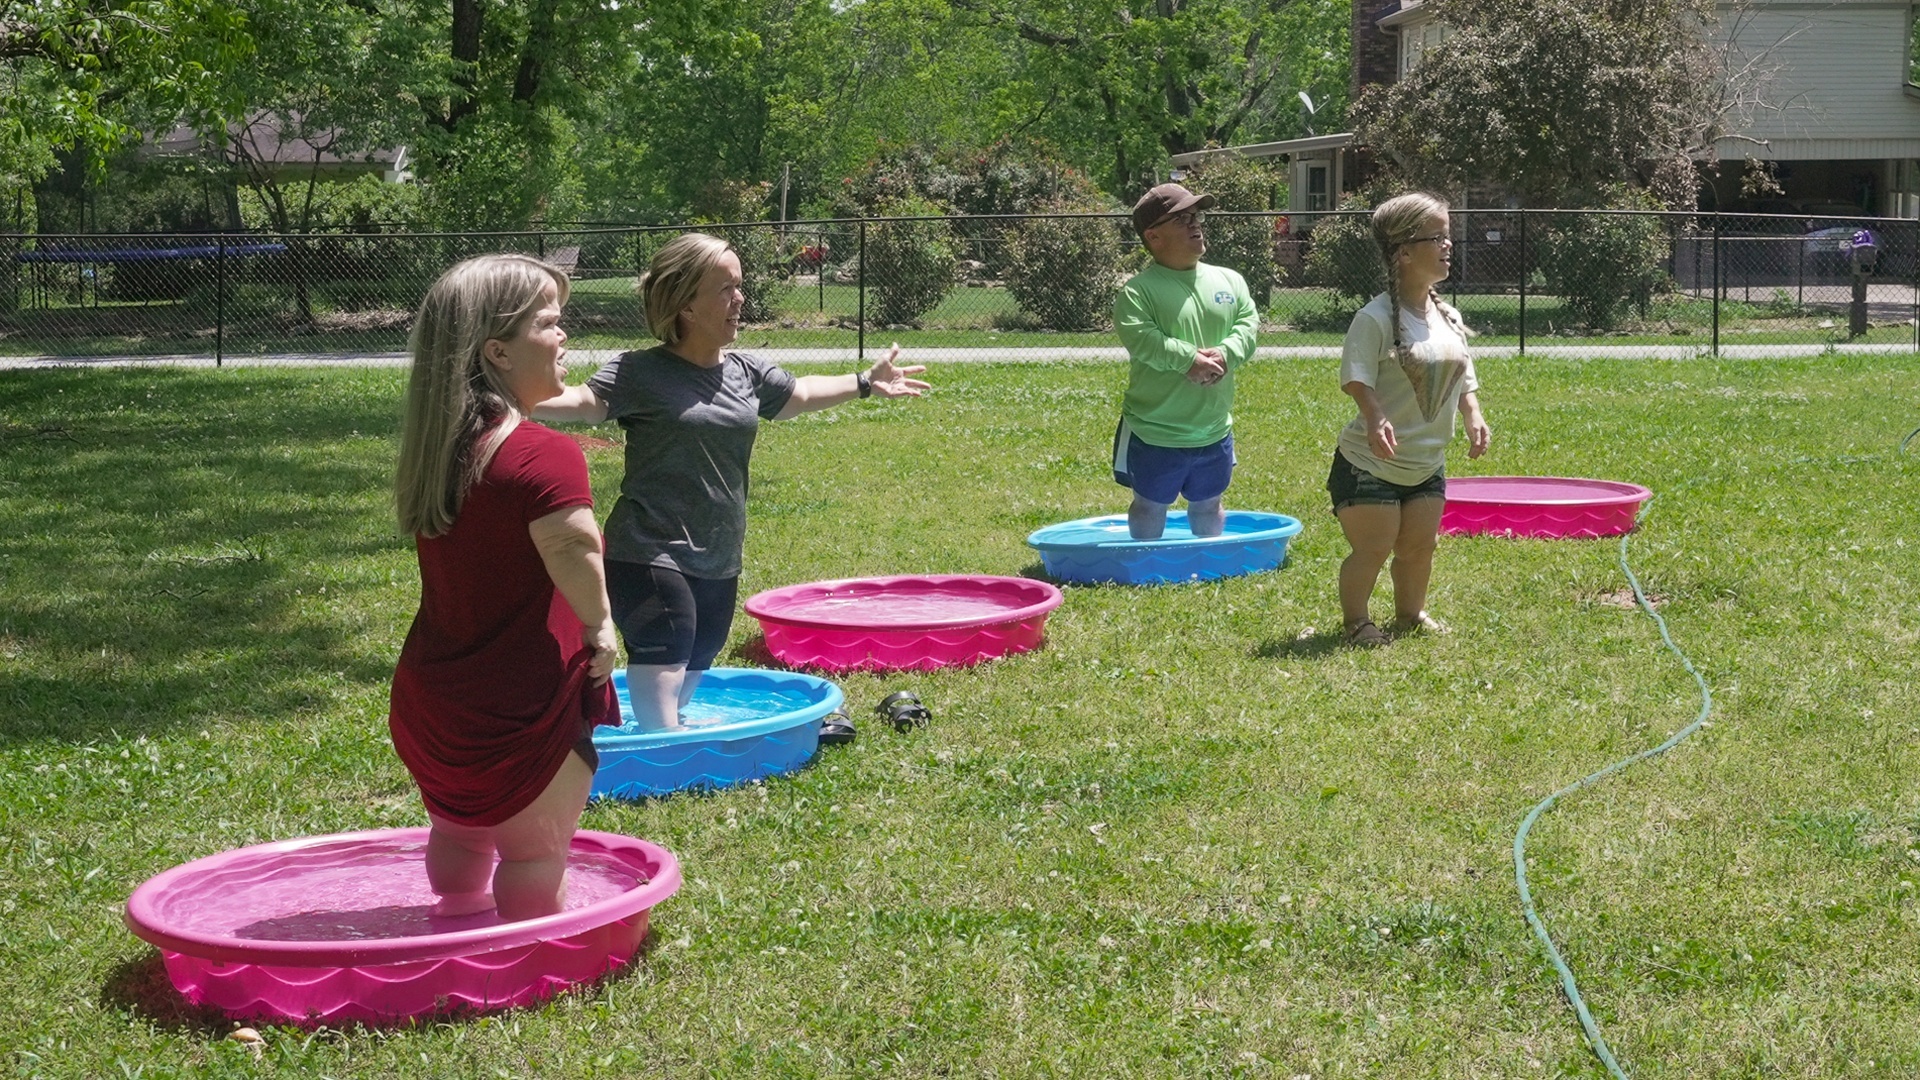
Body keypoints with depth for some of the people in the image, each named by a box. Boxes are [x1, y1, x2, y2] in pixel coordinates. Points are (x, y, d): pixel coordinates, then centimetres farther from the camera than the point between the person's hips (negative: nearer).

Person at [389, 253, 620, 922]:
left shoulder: (436, 448, 1)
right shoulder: (546, 456, -24)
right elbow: (576, 556, -39)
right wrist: (600, 629, -22)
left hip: (429, 699, 8)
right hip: (522, 712, -8)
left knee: (458, 831, 27)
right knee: (534, 854, 8)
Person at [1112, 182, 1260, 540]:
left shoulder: (1229, 281, 5)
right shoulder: (1138, 290, -14)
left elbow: (1248, 324, -2)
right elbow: (1140, 338, -26)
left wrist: (1224, 355, -21)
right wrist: (1190, 359, -30)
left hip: (1214, 430, 5)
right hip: (1154, 433, -5)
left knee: (1208, 506, 22)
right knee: (1150, 507, 12)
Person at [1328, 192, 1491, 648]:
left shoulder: (1449, 318, 6)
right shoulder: (1376, 318, -18)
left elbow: (1463, 377, 14)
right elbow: (1357, 378, -24)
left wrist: (1473, 416, -1)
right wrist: (1375, 418, -39)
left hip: (1427, 464, 7)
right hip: (1369, 462, -7)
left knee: (1420, 546, 12)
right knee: (1373, 548, -4)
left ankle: (1410, 614, 33)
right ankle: (1355, 622, 15)